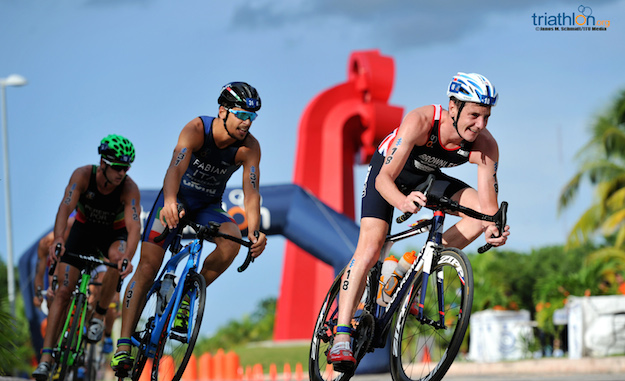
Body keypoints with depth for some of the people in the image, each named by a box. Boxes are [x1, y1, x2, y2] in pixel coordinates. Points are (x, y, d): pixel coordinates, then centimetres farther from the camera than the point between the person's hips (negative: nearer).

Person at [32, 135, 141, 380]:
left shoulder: (129, 189, -28)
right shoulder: (83, 175, -27)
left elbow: (134, 225, -40)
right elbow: (66, 206, -39)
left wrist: (128, 256, -58)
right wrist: (58, 238, -57)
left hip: (114, 233, -1)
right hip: (84, 229, 1)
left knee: (117, 257, -36)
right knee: (64, 291, -12)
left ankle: (99, 316, -13)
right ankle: (46, 357, -12)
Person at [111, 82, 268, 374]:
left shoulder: (249, 147, -19)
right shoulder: (197, 129, -27)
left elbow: (251, 192, -26)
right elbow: (176, 167, -42)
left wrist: (254, 231, -44)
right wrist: (169, 202, -61)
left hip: (208, 207, 2)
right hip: (177, 199, -2)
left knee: (232, 240, -30)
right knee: (147, 267, -13)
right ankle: (123, 345, -12)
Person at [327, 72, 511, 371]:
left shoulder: (485, 146, -28)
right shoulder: (420, 122, -38)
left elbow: (489, 206, -28)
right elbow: (384, 179, -41)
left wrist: (493, 230, -51)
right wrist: (403, 202, -62)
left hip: (427, 177, 4)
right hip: (388, 172, -4)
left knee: (480, 211, -17)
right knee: (370, 248, -20)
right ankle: (341, 337, -18)